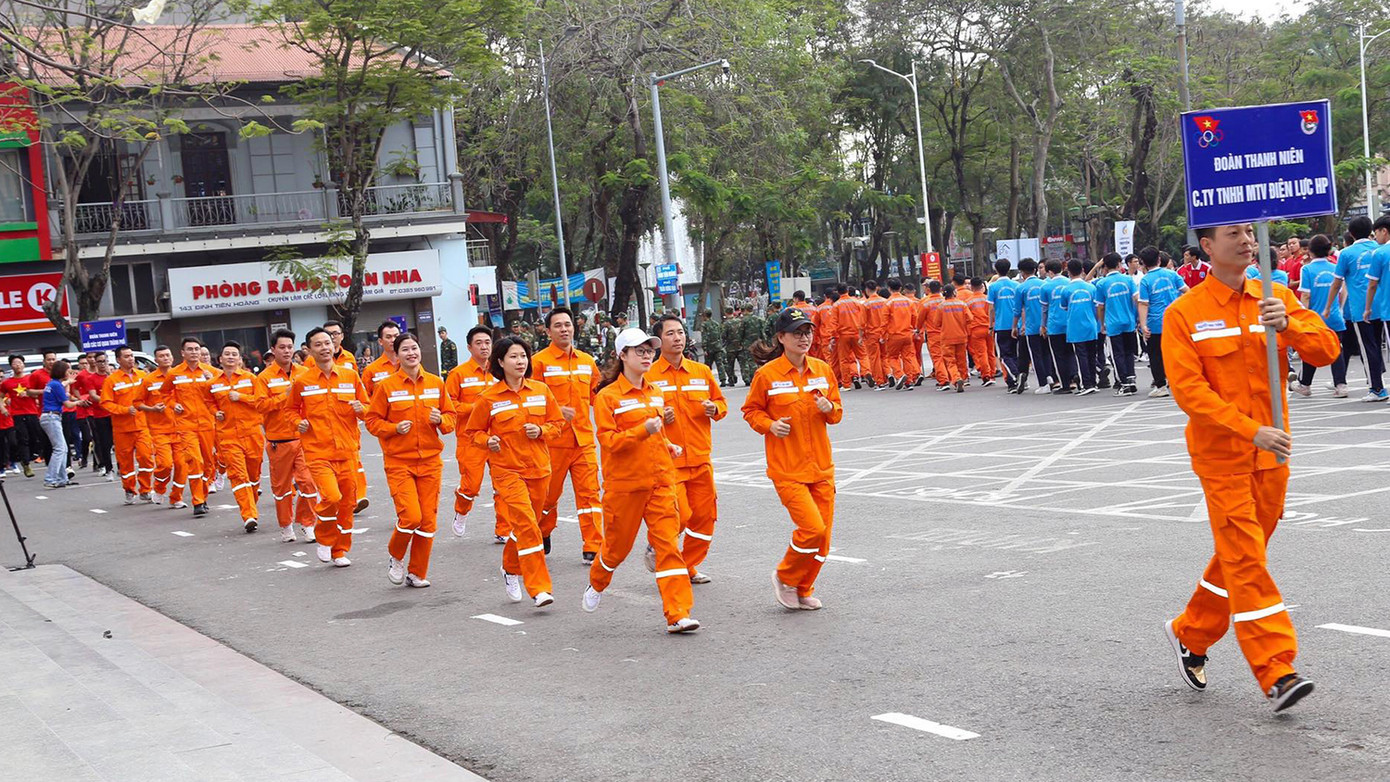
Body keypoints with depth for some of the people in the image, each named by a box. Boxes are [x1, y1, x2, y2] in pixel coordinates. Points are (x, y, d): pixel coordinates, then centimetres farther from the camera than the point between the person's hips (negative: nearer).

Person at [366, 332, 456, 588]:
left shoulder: (436, 383, 5)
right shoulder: (386, 386, -3)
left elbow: (450, 415, 13)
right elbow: (372, 421, 0)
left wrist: (441, 420, -9)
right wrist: (395, 428, -16)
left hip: (430, 461, 3)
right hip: (399, 462, -3)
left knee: (428, 519, 3)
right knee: (411, 516, -16)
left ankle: (417, 573, 18)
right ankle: (396, 557, 13)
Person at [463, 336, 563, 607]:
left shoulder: (541, 390, 4)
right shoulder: (489, 398, -4)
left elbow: (558, 423, 12)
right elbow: (472, 431, 7)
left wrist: (541, 430, -7)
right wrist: (488, 441, -13)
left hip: (539, 468, 4)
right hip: (507, 470, -4)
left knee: (526, 525, 12)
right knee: (525, 524, -16)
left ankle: (511, 569, 38)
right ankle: (539, 588, -15)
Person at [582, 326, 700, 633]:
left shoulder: (656, 394, 12)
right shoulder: (607, 396, -8)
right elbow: (608, 440, -16)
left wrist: (668, 446, 9)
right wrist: (643, 430, -27)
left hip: (660, 481, 4)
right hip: (624, 483, -4)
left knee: (668, 544, -6)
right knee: (617, 544, 10)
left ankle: (678, 614, -11)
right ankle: (596, 585, 42)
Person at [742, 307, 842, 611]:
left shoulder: (822, 370, 5)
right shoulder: (767, 374, -8)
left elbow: (837, 412, 14)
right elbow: (750, 410, 4)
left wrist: (829, 409, -8)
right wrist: (769, 425, -14)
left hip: (821, 466, 5)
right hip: (786, 468, -5)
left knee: (823, 535, 6)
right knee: (812, 528, -16)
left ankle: (803, 590, 26)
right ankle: (785, 578, 10)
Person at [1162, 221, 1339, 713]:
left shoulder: (1276, 299, 5)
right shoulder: (1184, 314, -7)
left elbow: (1327, 352, 0)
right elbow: (1189, 389, -15)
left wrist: (1288, 325, -20)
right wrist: (1251, 430, -23)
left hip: (1271, 456, 5)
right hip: (1222, 456, -5)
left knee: (1239, 558, 14)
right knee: (1246, 562, -8)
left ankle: (1189, 635, 34)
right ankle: (1277, 674, -8)